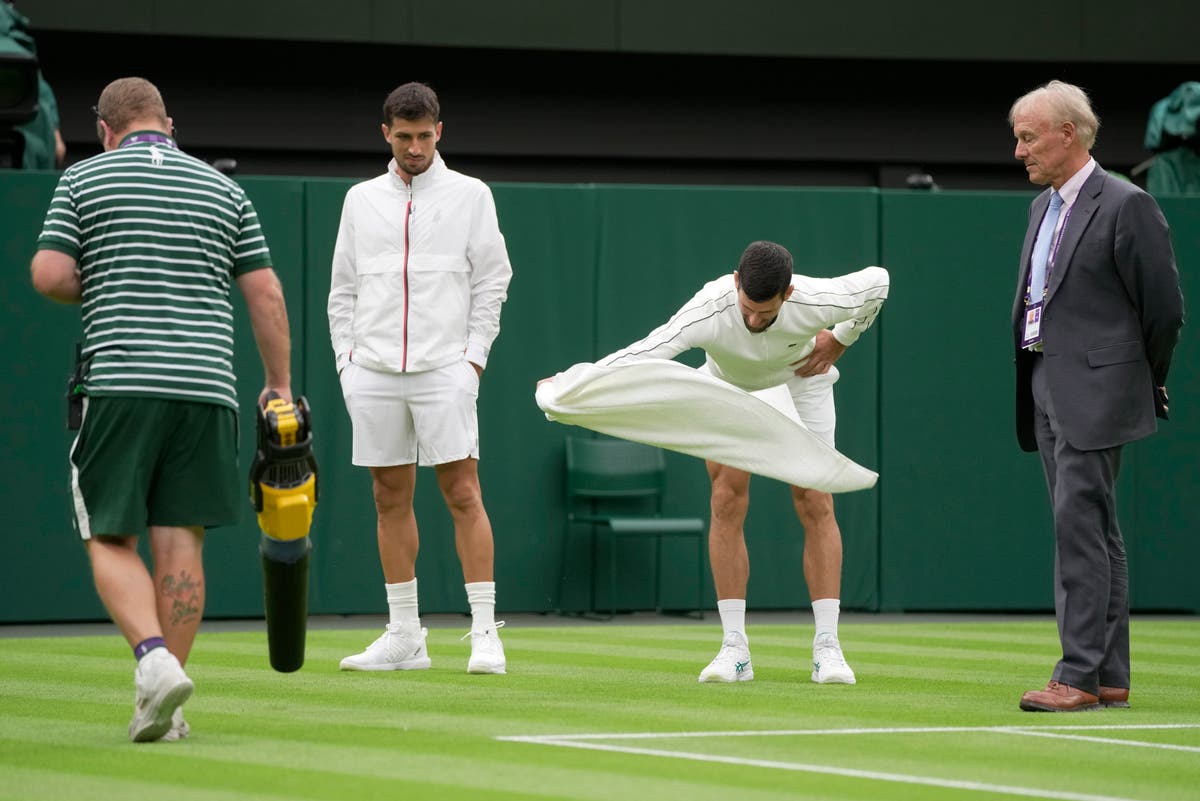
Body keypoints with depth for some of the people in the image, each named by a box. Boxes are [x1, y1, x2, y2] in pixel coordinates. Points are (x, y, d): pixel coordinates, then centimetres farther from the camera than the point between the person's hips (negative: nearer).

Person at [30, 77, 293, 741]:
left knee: (110, 540, 3)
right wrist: (280, 386, 16)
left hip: (118, 381, -3)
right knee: (180, 542, 4)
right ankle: (164, 708, 5)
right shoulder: (223, 189, 13)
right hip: (206, 386, 3)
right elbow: (266, 296, 10)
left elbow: (49, 275, -3)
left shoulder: (83, 179, 6)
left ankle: (155, 659, -20)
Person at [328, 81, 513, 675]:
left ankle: (485, 633, -8)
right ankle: (404, 637, 10)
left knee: (463, 494, -9)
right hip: (374, 373, 3)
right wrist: (347, 357, 6)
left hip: (445, 369, -3)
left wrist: (474, 353, -3)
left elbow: (492, 278, 5)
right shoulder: (361, 200, 13)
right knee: (391, 499, 5)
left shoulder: (469, 195, 5)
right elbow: (343, 288, 15)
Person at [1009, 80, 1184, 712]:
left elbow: (1164, 306, -8)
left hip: (1095, 393, -9)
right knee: (1094, 534, 11)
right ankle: (1111, 677, 14)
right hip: (1047, 393, 9)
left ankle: (1080, 675, -12)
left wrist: (1147, 384, 3)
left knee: (1079, 529, -12)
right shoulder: (1044, 206, 16)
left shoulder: (1127, 206, -11)